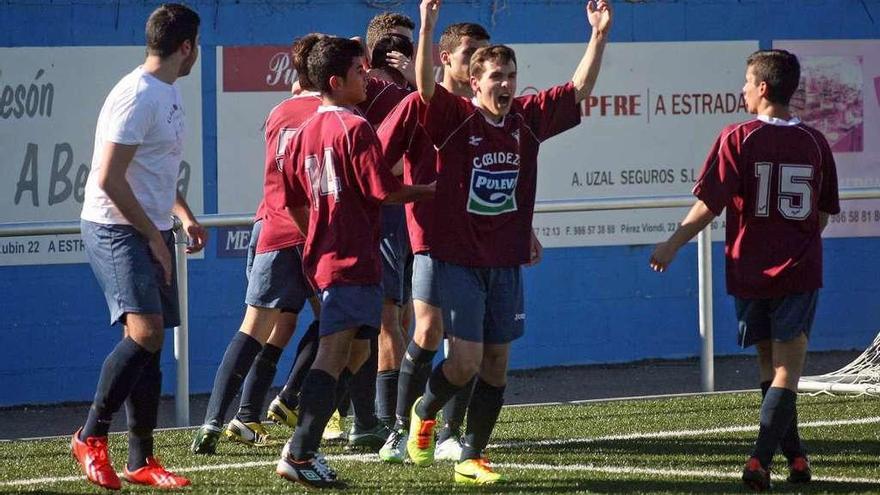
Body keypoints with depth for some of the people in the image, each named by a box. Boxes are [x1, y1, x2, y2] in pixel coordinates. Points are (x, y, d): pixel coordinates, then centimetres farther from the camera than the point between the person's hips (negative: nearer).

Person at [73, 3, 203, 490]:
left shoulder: (168, 93, 14)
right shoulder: (136, 95, -17)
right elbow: (109, 179, -20)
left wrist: (184, 215, 17)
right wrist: (154, 236, -15)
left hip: (151, 231, 10)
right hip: (116, 230, -10)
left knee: (150, 342, 8)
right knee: (144, 331, -21)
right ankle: (91, 437, -9)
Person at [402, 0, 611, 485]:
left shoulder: (527, 119, 4)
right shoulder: (455, 118, -9)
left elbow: (579, 88, 8)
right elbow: (425, 87, -26)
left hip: (506, 262, 5)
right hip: (458, 259, -5)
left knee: (496, 364, 6)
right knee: (466, 362, -11)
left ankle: (472, 458, 16)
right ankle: (423, 411, 19)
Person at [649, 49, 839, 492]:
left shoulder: (737, 139, -8)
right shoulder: (814, 143, 2)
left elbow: (710, 205, -11)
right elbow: (823, 214, 10)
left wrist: (673, 244, 2)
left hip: (750, 269, -1)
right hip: (799, 272, 1)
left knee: (769, 365, 15)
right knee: (787, 368, 1)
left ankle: (794, 455, 16)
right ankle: (761, 459, -14)